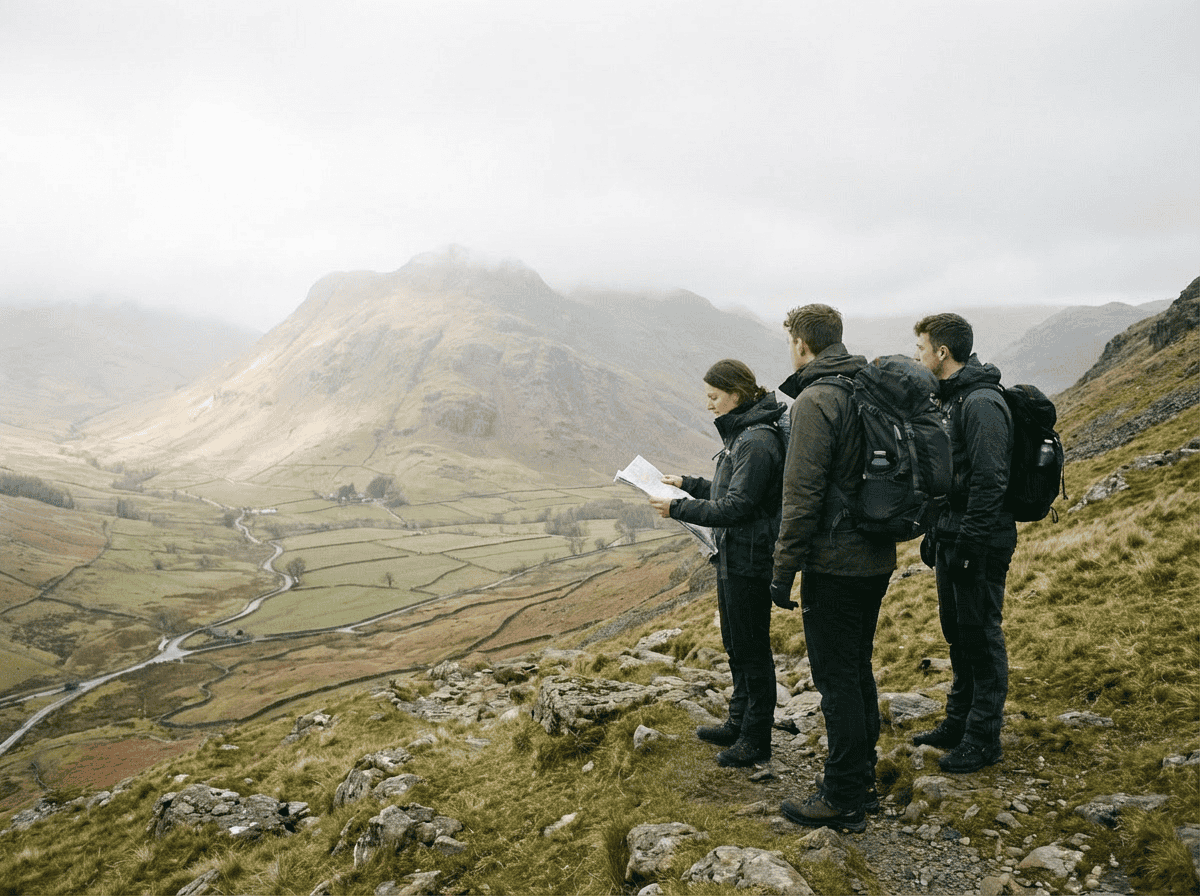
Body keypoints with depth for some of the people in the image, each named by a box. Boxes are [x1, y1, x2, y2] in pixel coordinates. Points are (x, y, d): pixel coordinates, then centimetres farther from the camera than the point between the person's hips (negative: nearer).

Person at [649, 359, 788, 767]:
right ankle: (738, 723, 35)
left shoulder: (758, 442, -21)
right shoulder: (742, 433, 10)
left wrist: (678, 508, -21)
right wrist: (689, 484, 14)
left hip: (749, 561, -10)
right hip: (733, 555, 10)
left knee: (752, 649, 2)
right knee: (736, 645, 20)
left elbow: (736, 507, -25)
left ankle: (756, 741, 16)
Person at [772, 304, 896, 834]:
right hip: (876, 557, 9)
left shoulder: (816, 400, -17)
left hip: (835, 562, -9)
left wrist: (784, 570, -15)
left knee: (836, 679, 0)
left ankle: (843, 800, 11)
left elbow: (802, 495, -20)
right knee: (857, 670, 19)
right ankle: (862, 780, 31)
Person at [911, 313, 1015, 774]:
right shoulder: (949, 398, 13)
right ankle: (958, 723, 30)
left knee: (982, 637, 1)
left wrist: (969, 543, -23)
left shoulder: (982, 403, -18)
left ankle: (983, 740, 12)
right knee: (957, 633, 17)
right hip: (952, 537, 10)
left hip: (980, 544, -10)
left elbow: (989, 481, -23)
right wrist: (935, 533, 19)